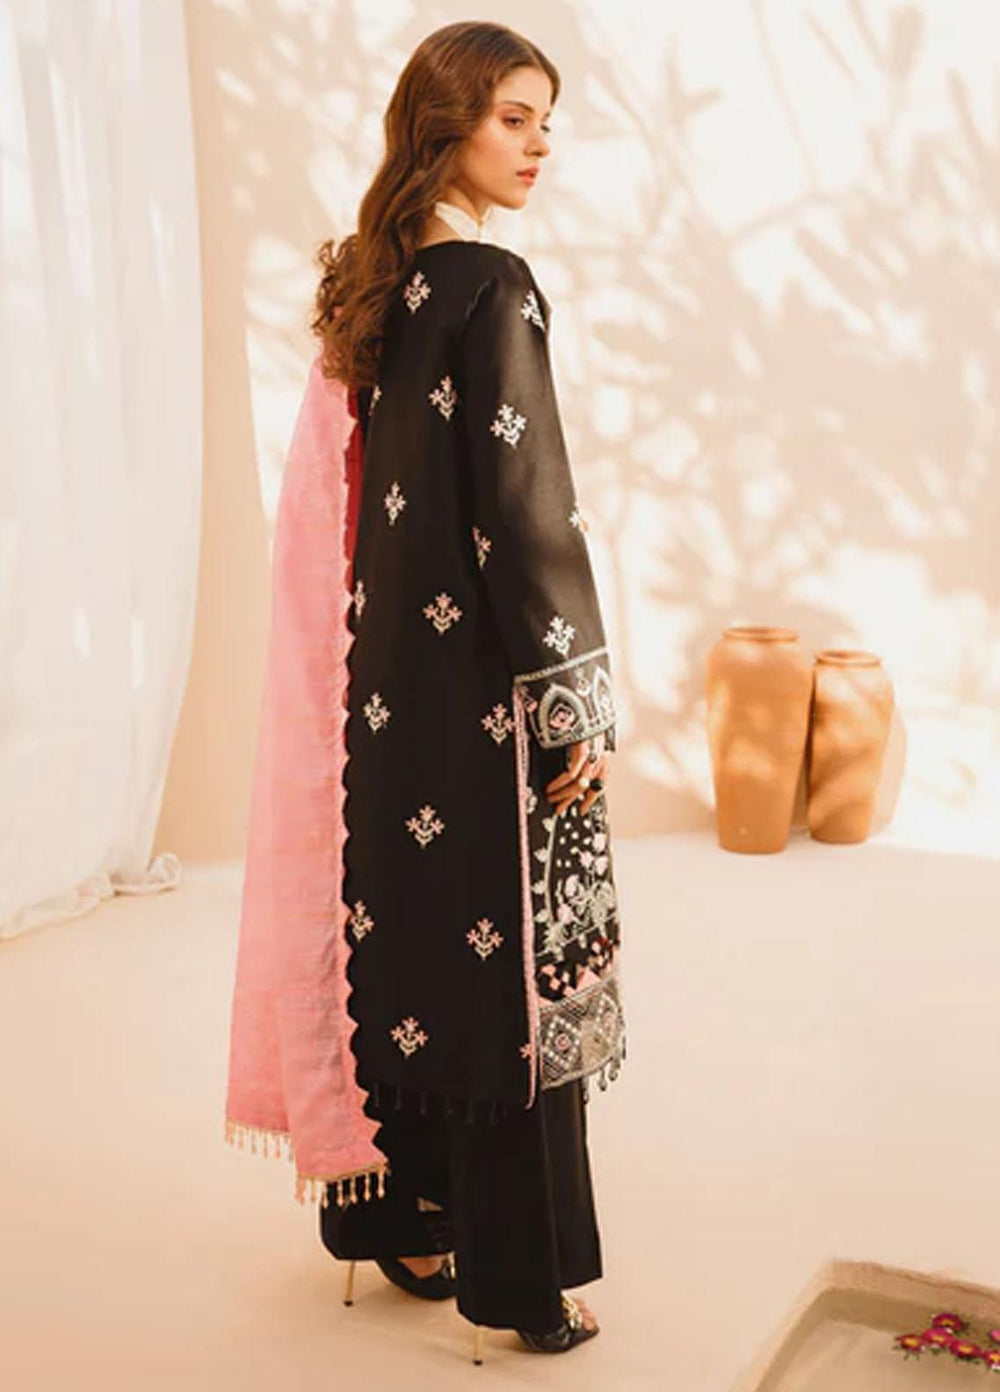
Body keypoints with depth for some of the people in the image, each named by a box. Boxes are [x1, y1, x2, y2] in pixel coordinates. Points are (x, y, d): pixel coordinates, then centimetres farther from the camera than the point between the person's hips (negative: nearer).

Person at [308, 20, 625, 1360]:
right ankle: (521, 1275, 14)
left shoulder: (379, 286, 10)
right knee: (511, 959, 1)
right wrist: (573, 698, -14)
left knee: (406, 936, 15)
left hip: (392, 680, 8)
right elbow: (526, 505, -18)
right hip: (485, 686, -8)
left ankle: (403, 1222, 30)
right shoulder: (492, 288, -15)